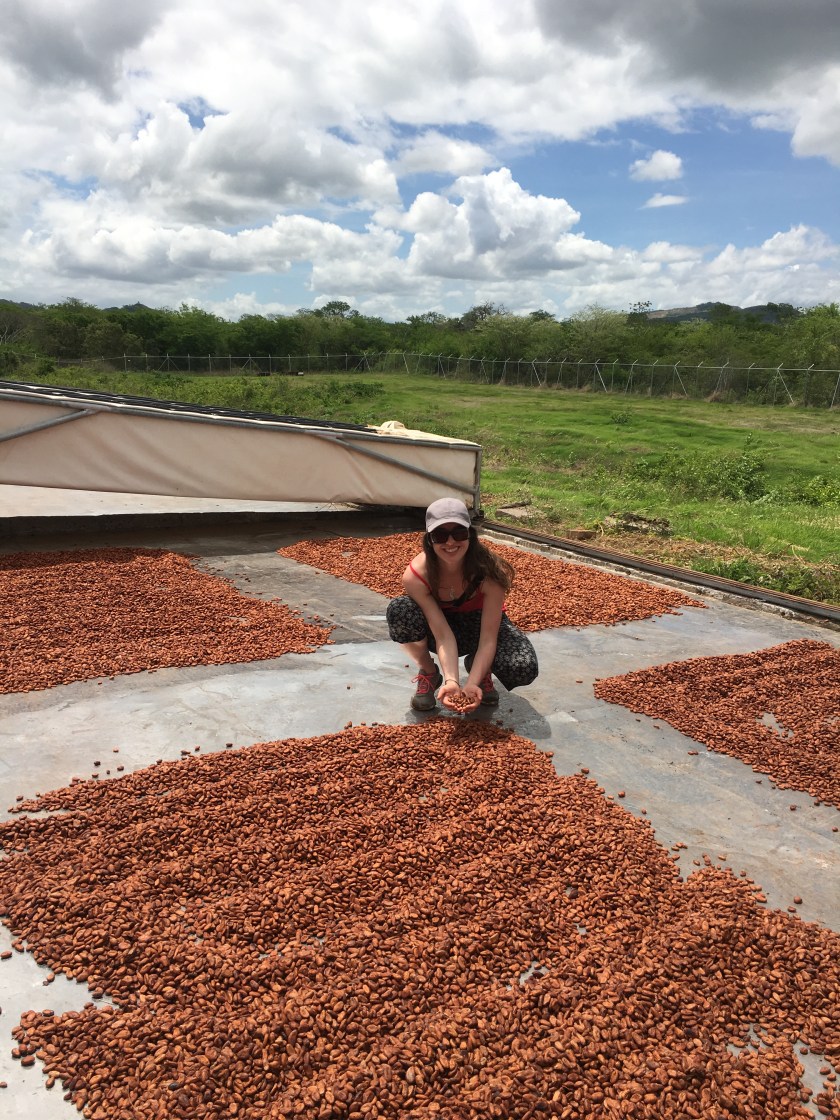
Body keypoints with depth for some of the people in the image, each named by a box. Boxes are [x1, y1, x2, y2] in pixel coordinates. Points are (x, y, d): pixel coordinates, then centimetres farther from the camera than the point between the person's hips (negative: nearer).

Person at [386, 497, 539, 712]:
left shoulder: (489, 570, -32)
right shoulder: (415, 576, -31)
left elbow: (488, 636, -30)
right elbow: (443, 635, -31)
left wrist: (472, 683, -41)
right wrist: (451, 681, -44)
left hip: (479, 621, 0)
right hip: (436, 623, 0)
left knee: (524, 668, -31)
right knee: (399, 610, -35)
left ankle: (479, 668, 6)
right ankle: (428, 673, -5)